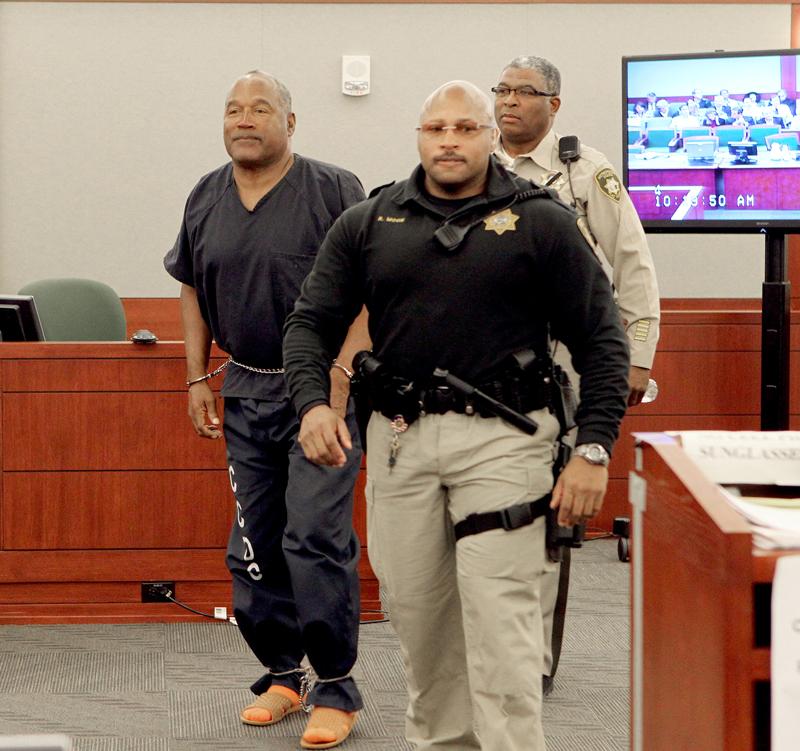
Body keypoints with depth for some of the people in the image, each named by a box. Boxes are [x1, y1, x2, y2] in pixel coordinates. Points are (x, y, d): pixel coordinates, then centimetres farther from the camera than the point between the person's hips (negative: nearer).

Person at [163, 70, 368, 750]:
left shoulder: (333, 190, -7)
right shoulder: (206, 199, 9)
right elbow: (193, 291, 18)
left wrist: (339, 386, -17)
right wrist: (199, 378, 11)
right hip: (245, 391, 6)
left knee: (317, 536, -9)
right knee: (254, 545, 9)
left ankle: (336, 688, 0)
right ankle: (280, 674, 23)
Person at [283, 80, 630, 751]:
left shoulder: (541, 223, 1)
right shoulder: (367, 225, 10)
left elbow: (601, 337, 1)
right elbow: (312, 322, 10)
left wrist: (593, 449, -7)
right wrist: (312, 401, -9)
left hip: (501, 439, -3)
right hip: (399, 438, 4)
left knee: (499, 618, -9)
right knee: (417, 612, 11)